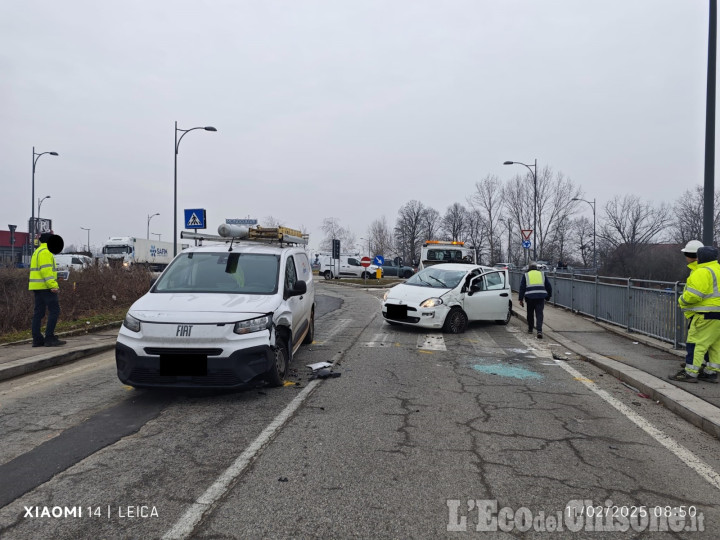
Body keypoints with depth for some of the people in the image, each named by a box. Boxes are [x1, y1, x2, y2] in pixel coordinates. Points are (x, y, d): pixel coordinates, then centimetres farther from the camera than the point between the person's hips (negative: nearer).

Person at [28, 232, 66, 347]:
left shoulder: (37, 251, 22)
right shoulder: (45, 252, -10)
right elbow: (46, 270, -20)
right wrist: (53, 285, -25)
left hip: (37, 287, 10)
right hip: (45, 286, -10)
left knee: (38, 312, 8)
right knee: (54, 310, -9)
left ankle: (37, 339, 8)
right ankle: (49, 338, -12)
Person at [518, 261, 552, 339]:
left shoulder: (526, 275, 8)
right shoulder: (542, 274, 13)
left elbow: (522, 288, 4)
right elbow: (548, 286, 16)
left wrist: (521, 299, 6)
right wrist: (548, 296, 27)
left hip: (530, 297, -1)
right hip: (541, 297, 1)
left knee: (530, 314, 16)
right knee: (539, 314, -2)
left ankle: (530, 329, 29)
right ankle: (539, 331, -16)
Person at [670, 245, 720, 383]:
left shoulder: (702, 272, -15)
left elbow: (693, 295, -22)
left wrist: (681, 300, -4)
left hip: (706, 315, -10)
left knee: (697, 343, -7)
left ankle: (691, 374, -5)